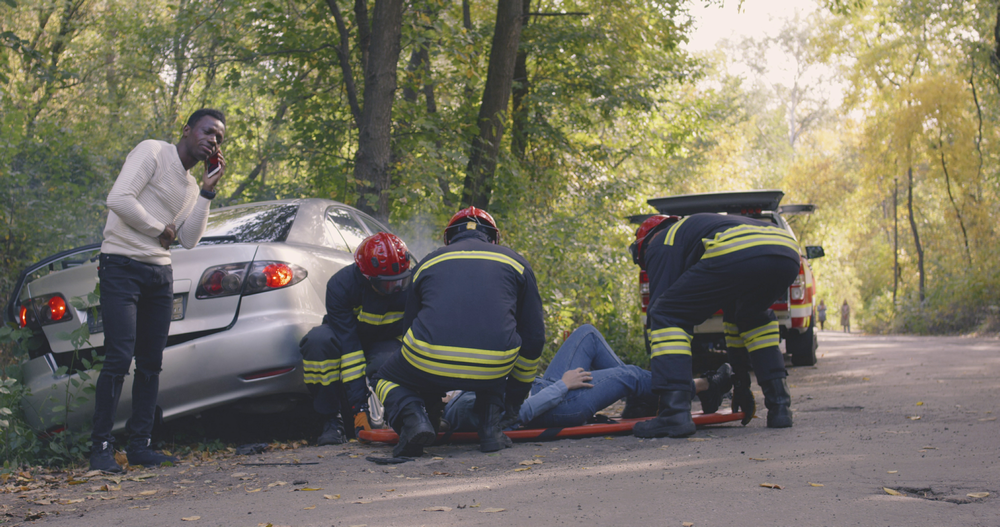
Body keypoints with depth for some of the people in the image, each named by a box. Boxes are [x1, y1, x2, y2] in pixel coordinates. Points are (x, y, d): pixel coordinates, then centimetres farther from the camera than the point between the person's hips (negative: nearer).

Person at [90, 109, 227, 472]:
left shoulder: (189, 185, 19)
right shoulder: (152, 153, -4)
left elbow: (189, 240, 8)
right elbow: (119, 199, -17)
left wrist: (207, 191, 4)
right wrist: (159, 229, -6)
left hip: (160, 274, 8)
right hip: (122, 267, -8)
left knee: (151, 364, 6)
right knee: (119, 358, -14)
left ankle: (139, 445, 12)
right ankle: (101, 448, -8)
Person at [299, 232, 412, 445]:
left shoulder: (411, 286, -22)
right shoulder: (340, 285, -30)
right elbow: (348, 346, -34)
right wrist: (359, 408, -38)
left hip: (384, 344, 1)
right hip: (343, 335, 0)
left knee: (385, 363, -37)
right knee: (318, 340, -36)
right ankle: (330, 420, -23)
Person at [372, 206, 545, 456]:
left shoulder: (428, 262, 24)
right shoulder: (515, 262, 22)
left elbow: (410, 327, 31)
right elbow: (534, 337, 23)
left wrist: (432, 400, 44)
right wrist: (517, 394, 36)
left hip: (431, 362, -1)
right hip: (492, 371, 1)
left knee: (387, 380, 30)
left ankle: (413, 417, -4)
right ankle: (490, 429, 16)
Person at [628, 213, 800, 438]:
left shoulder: (661, 244, 24)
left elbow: (659, 308, 15)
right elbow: (733, 311, 48)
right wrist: (741, 380, 53)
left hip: (737, 257, -7)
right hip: (788, 253, 7)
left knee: (668, 316, 8)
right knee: (753, 317, 36)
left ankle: (675, 413, -6)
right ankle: (779, 406, 26)